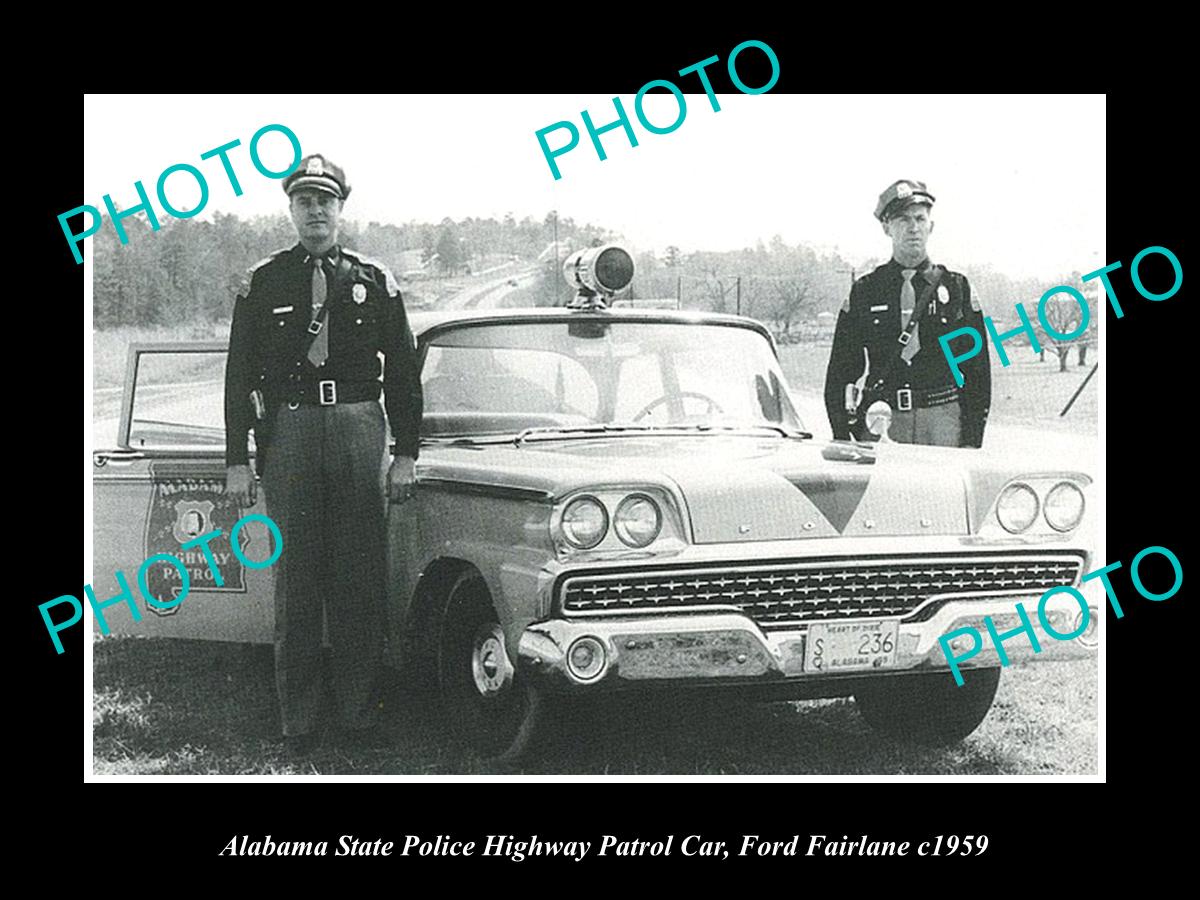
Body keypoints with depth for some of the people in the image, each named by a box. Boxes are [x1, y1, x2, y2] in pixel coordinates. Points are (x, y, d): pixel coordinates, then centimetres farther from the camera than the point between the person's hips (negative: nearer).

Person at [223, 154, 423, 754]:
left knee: (361, 576, 2)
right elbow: (239, 376, 7)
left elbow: (403, 372, 10)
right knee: (297, 576, 1)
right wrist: (237, 461, 1)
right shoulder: (263, 283, 8)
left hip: (359, 430, 1)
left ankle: (358, 711, 10)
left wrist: (406, 453, 3)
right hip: (288, 431, 0)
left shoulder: (374, 282, 9)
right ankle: (299, 720, 7)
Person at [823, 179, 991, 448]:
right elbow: (840, 371, 10)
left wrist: (972, 441, 1)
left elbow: (977, 369, 9)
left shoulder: (956, 288, 10)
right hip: (882, 422, 0)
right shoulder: (864, 292, 10)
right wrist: (843, 440, 1)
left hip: (943, 418, 0)